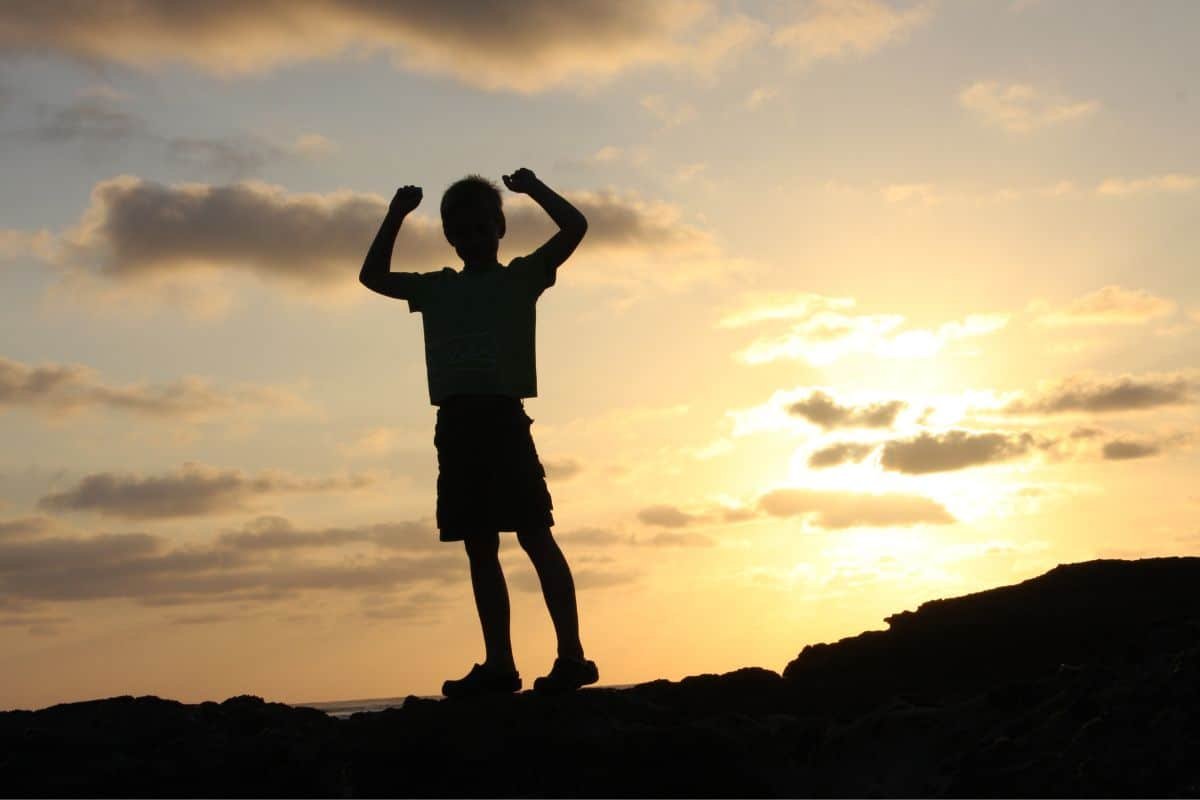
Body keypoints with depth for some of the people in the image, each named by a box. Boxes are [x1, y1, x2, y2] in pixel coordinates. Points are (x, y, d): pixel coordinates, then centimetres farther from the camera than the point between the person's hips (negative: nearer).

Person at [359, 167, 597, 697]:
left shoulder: (521, 277, 10)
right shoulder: (436, 289, 21)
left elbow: (575, 227, 1)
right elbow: (374, 276, 25)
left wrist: (533, 188, 6)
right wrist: (396, 216, 19)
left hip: (503, 415, -5)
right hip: (455, 421, 5)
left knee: (534, 533, -12)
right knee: (479, 546, 4)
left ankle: (571, 654, -14)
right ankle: (498, 663, 7)